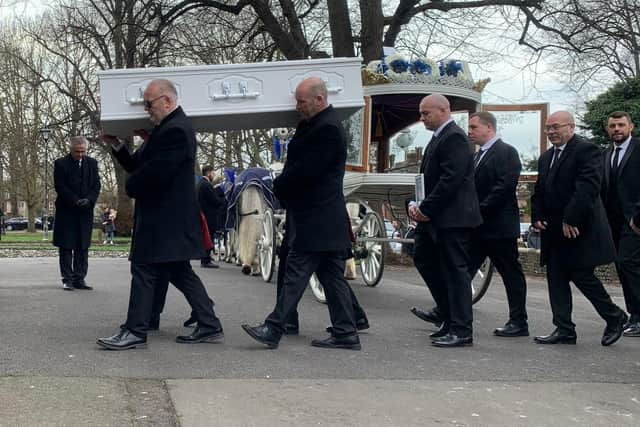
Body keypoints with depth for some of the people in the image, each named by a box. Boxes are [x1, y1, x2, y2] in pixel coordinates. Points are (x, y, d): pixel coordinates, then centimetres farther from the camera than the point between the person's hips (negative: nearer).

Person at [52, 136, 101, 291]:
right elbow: (60, 187, -9)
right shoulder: (60, 164, -4)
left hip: (85, 212, 3)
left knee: (83, 247, 3)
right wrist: (75, 201, -17)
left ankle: (79, 279, 7)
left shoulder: (92, 163, 7)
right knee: (66, 247, 1)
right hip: (66, 211, -3)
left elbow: (96, 185, 5)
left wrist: (89, 200, -13)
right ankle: (67, 279, 5)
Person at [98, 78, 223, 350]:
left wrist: (131, 187, -5)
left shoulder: (175, 131, -17)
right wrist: (116, 146, 4)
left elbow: (154, 173, -24)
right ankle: (209, 326, 16)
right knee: (179, 272, 12)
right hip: (170, 218, 10)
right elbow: (137, 165, 17)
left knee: (144, 269, -4)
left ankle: (135, 332, 4)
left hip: (163, 219, -10)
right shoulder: (167, 128, 17)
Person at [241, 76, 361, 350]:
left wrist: (279, 187, -4)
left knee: (296, 273, -8)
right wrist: (283, 187, 4)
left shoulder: (327, 129, -16)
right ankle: (345, 334, 14)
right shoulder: (316, 125, 16)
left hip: (316, 221, -10)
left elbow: (305, 171, -20)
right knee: (332, 276, 10)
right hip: (325, 220, 10)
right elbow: (299, 165, 20)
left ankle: (273, 329, -5)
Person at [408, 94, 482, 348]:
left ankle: (461, 330, 2)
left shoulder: (454, 137, -14)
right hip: (435, 216, 11)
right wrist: (417, 204, 3)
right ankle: (446, 311, 27)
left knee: (455, 269, -5)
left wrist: (426, 208, -18)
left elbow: (451, 179, -23)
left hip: (453, 217, -10)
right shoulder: (439, 137, 17)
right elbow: (428, 177, 18)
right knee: (423, 258, 16)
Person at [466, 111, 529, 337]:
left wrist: (479, 211, -20)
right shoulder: (478, 156, 19)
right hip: (477, 227, 8)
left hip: (499, 226, -8)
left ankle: (518, 323, 10)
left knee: (511, 274, 2)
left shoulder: (506, 152, -8)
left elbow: (504, 187, -19)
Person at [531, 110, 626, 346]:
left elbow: (588, 187, -20)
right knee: (556, 279, 5)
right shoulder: (546, 158, 17)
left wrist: (571, 220, -24)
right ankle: (564, 329, 10)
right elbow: (539, 191, 20)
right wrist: (537, 217, 3)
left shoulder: (586, 150, -10)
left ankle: (615, 317, 16)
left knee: (582, 276, -5)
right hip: (554, 231, 8)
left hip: (579, 230, -8)